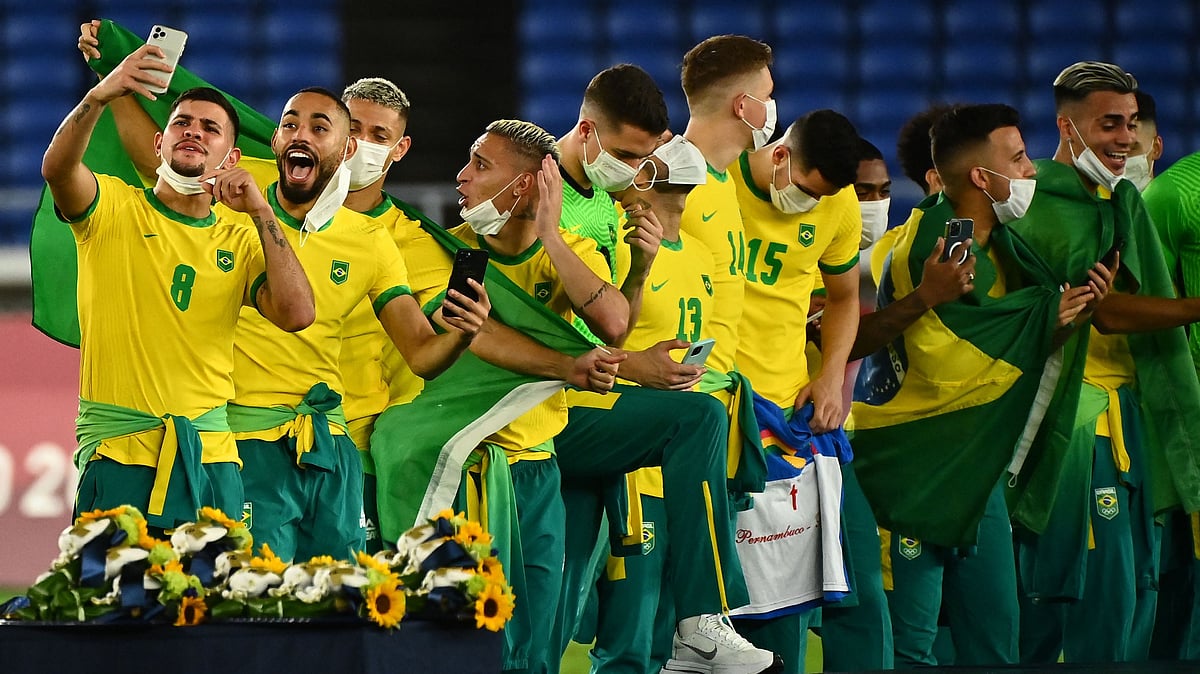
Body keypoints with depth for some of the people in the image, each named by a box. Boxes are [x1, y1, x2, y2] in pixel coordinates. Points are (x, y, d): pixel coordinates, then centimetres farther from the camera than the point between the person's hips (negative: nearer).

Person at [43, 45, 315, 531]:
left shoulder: (240, 238, 11)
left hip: (212, 453, 3)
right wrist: (98, 98, -35)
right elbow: (58, 168, -18)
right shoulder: (113, 209, 4)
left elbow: (296, 314, -4)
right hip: (117, 450, -3)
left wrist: (260, 214, -9)